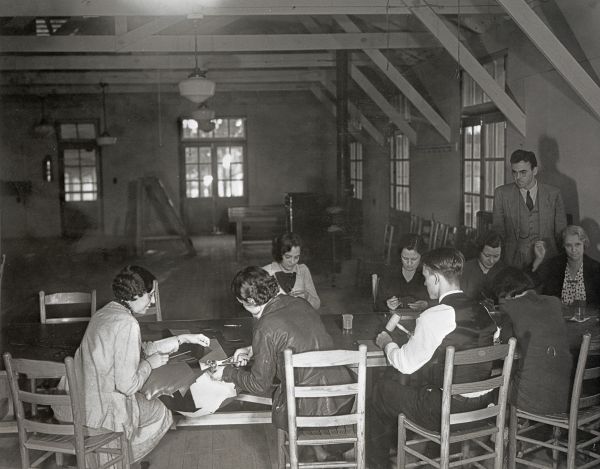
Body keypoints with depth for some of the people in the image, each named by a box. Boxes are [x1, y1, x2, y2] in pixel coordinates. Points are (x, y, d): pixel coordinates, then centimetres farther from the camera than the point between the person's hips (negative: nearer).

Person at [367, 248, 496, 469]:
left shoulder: (434, 317, -20)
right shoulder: (483, 312, 2)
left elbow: (406, 364, -11)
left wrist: (387, 343, 8)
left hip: (448, 410, -8)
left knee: (383, 389, 13)